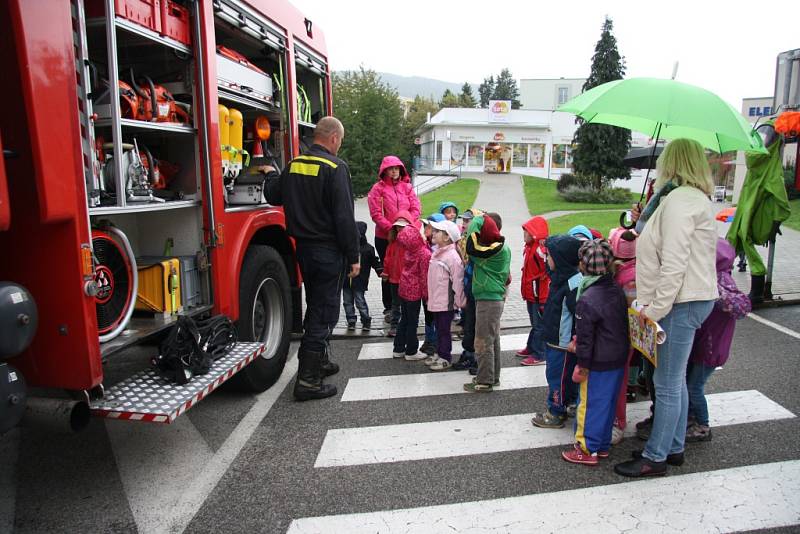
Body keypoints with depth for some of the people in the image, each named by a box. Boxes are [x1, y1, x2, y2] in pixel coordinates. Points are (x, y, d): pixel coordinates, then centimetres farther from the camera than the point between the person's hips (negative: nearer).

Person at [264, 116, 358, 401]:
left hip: (303, 248, 8)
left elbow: (273, 196, 20)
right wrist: (353, 257, -13)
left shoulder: (293, 164, 8)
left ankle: (319, 361, 37)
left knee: (315, 307, 22)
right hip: (328, 250, -8)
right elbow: (344, 217, -18)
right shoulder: (335, 167, -15)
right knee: (324, 312, -1)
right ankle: (308, 380, 1)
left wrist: (270, 176, 41)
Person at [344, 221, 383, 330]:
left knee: (360, 302, -3)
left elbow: (375, 262, 2)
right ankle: (351, 321, 21)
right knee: (348, 302, 9)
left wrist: (381, 272, -8)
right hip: (346, 281, 4)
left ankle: (366, 321, 14)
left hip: (359, 282, -4)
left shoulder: (368, 248, -5)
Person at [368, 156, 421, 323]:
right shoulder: (378, 188, -2)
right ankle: (389, 308, 17)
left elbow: (415, 209, 1)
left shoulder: (407, 187, 7)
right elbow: (376, 213, -10)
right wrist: (391, 228, -19)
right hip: (384, 237, -2)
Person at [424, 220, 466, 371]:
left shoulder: (452, 256, -19)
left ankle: (446, 358, 15)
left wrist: (460, 301, -14)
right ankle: (439, 354, 31)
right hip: (435, 300, 8)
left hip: (446, 302, -8)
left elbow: (457, 281, -18)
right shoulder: (436, 253, 9)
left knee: (444, 330, 3)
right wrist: (430, 296, 20)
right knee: (438, 328, 18)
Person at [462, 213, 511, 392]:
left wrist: (477, 219, -16)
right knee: (492, 340, 17)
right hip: (495, 299, 10)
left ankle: (484, 382, 6)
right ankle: (493, 376, 28)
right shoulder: (502, 247, 11)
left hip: (488, 301, -10)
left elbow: (471, 248, -27)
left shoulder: (496, 249, -18)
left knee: (483, 342, -2)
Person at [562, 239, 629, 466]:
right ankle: (603, 445, 30)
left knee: (589, 404, 5)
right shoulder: (618, 291, 3)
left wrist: (582, 365, -9)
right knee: (609, 402, 17)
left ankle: (586, 449, 15)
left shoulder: (587, 299, -21)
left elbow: (585, 337, -18)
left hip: (598, 364, -8)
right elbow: (624, 325, 13)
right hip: (619, 360, 8)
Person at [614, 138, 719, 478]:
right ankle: (673, 447, 29)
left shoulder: (680, 199, -15)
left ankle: (656, 457, 10)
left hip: (682, 303, -10)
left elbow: (674, 263, -21)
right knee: (675, 380, 17)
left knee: (667, 383, -1)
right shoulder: (696, 198, 17)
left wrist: (656, 309, -18)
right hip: (689, 300, 10)